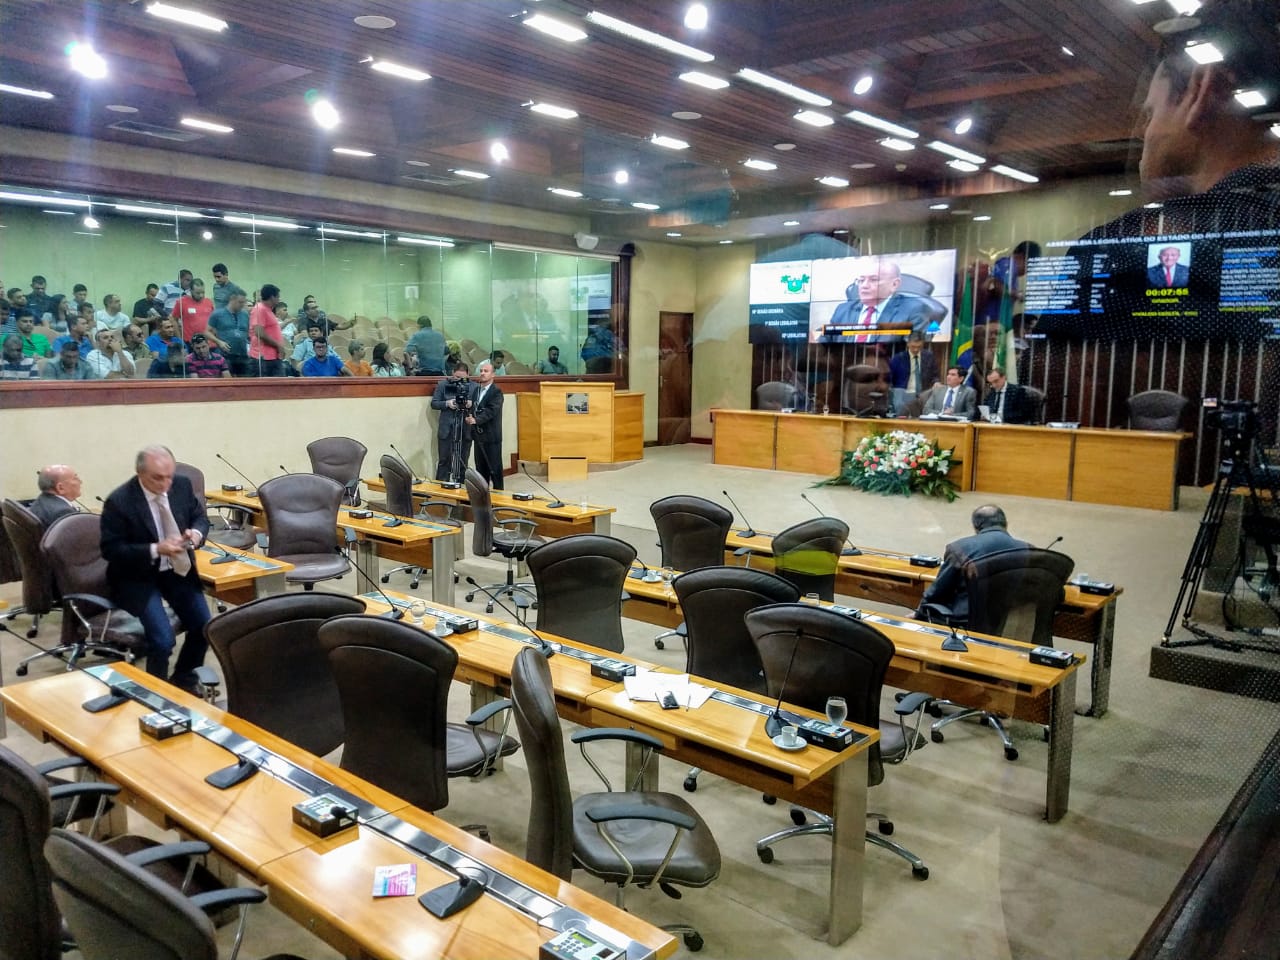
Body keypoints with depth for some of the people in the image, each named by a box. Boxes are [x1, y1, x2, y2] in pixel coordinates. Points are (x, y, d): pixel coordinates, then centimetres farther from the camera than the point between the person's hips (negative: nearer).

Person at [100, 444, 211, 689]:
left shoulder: (182, 484, -5)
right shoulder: (118, 501, -19)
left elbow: (200, 517, 9)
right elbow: (111, 550, -15)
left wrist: (196, 533, -15)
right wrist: (155, 550, -27)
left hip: (177, 568, 5)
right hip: (136, 577, -5)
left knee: (204, 626, -8)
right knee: (163, 639, -21)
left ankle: (184, 681, 19)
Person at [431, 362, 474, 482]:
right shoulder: (442, 384, 2)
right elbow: (433, 403, 2)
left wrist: (471, 405, -16)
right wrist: (447, 403, -16)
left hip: (466, 430, 1)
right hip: (446, 429, -1)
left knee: (463, 462, 7)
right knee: (444, 461, 2)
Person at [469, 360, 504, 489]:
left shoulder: (496, 392, -10)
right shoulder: (477, 389, 13)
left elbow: (491, 411, -21)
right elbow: (474, 408, 12)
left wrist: (476, 420, -32)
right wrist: (470, 417, -10)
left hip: (491, 436, -7)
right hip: (478, 435, 7)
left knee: (495, 468, 0)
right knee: (480, 468, 13)